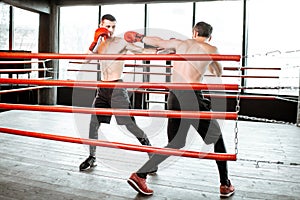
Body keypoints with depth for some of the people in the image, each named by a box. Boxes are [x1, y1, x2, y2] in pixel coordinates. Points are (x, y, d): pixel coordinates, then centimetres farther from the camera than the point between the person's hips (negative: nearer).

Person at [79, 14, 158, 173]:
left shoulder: (121, 42, -4)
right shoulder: (99, 43, 14)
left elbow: (142, 51, -10)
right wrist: (95, 41, -11)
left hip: (117, 88, -6)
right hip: (102, 88, 6)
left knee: (130, 124, -9)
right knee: (93, 123, 8)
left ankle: (152, 155, 3)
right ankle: (92, 158, 25)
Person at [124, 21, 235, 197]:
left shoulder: (181, 43, 18)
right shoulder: (212, 50, 8)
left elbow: (158, 41, 30)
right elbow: (219, 73, 24)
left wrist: (140, 38, 47)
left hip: (174, 96, 5)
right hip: (191, 96, -5)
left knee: (176, 144, 17)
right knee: (217, 139, 14)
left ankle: (140, 175, 14)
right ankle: (225, 185, 18)